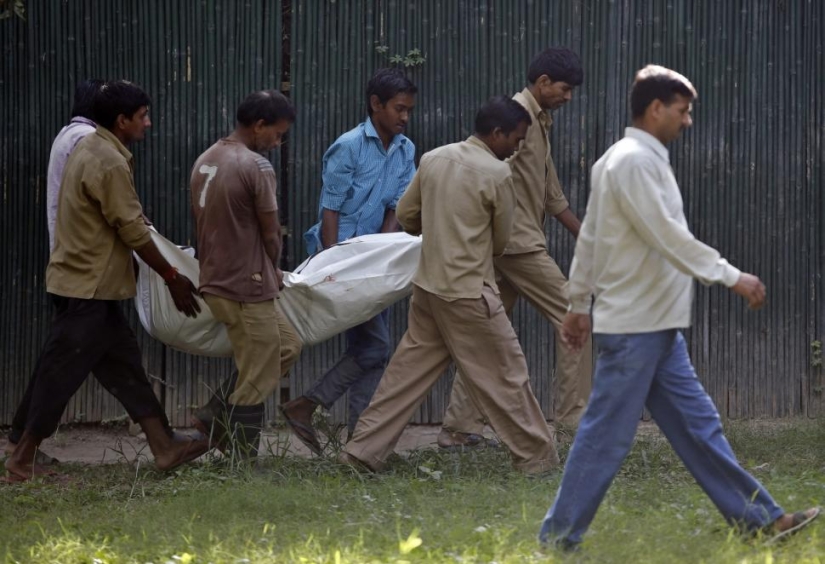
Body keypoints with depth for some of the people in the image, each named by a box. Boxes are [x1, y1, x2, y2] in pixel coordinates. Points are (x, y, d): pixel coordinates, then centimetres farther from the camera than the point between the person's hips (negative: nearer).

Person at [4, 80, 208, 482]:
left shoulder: (90, 151, 12)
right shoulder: (110, 164, -19)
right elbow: (133, 231, -18)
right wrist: (172, 278, -9)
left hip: (90, 285, 10)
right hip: (88, 287, -10)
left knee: (123, 365, 10)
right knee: (61, 373, -4)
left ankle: (164, 448, 12)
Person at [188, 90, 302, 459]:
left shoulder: (205, 161, 10)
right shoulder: (256, 166, -16)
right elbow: (270, 234, -10)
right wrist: (273, 272, 11)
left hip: (215, 282, 9)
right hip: (248, 287, -9)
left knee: (287, 347, 22)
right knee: (256, 383, 1)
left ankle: (215, 416, 18)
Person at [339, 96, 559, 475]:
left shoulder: (433, 159, 5)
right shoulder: (497, 174, -14)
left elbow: (406, 214, 13)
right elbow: (501, 241, -3)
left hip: (428, 285, 7)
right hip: (469, 292, -7)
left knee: (409, 369, 12)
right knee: (505, 373, 4)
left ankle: (363, 450, 11)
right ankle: (535, 457, 11)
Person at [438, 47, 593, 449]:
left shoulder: (540, 123, 22)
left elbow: (552, 196, 26)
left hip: (507, 248, 10)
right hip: (517, 242, -10)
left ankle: (460, 427, 7)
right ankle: (574, 414, -2)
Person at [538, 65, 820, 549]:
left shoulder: (633, 160, 14)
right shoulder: (634, 161, -17)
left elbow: (590, 236, 18)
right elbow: (669, 237, -22)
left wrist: (580, 303, 22)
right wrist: (731, 276, -18)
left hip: (657, 327, 10)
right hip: (633, 327, -10)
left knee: (698, 425, 10)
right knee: (606, 437, -5)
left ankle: (759, 518, 13)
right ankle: (559, 539, 2)